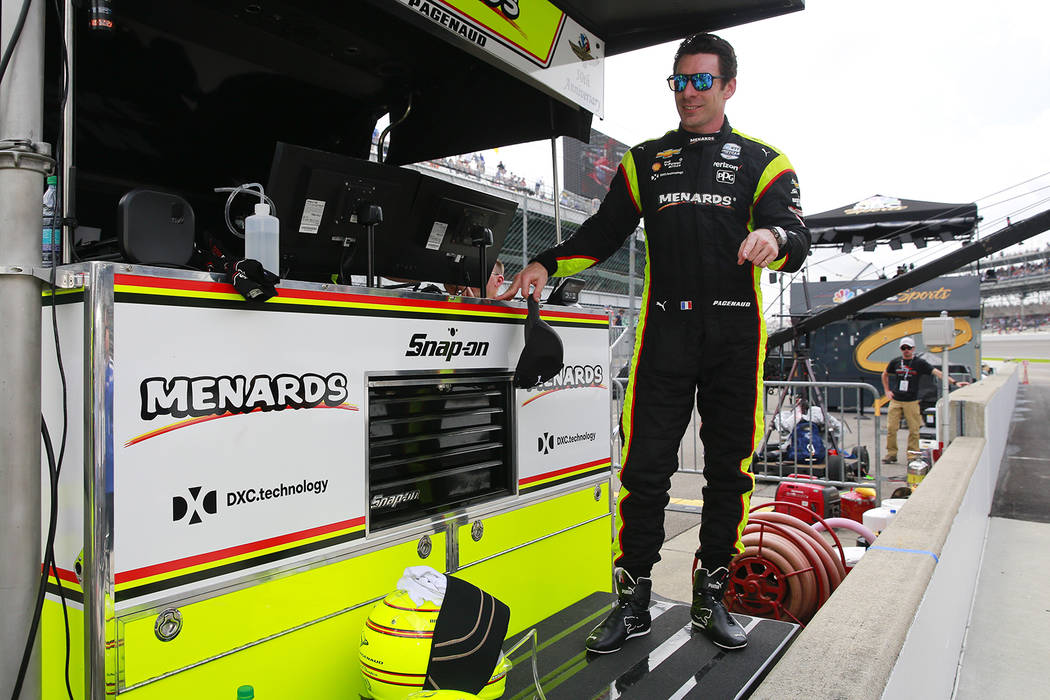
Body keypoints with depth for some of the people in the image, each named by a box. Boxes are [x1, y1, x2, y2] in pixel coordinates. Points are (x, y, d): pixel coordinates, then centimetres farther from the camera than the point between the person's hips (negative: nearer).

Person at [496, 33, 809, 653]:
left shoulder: (762, 160, 9)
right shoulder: (646, 160, 17)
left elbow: (796, 241, -2)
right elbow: (605, 232, 17)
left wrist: (775, 237, -26)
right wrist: (548, 265, 3)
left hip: (736, 333, 0)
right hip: (664, 329, 1)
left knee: (730, 468, 6)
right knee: (645, 465, -3)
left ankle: (712, 597, 22)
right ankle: (633, 602, 10)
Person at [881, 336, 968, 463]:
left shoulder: (919, 363, 0)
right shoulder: (895, 362, 7)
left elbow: (937, 372, -9)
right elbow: (885, 375, 23)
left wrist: (954, 382, -19)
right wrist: (887, 390, 14)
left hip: (911, 401, -2)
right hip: (895, 400, 2)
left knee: (913, 430, -1)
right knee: (891, 428, -1)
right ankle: (891, 454, 10)